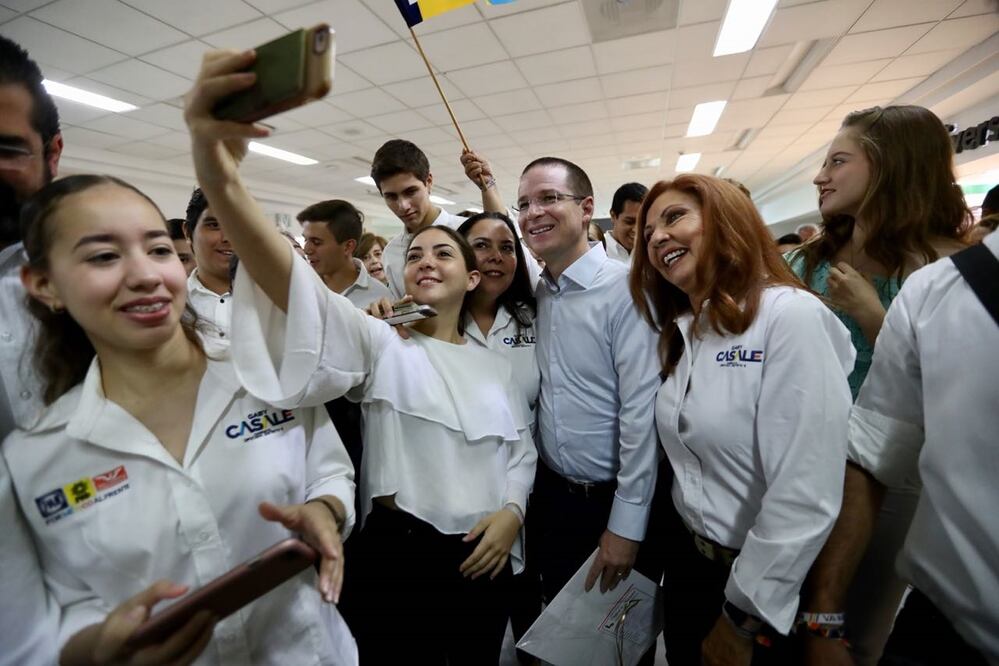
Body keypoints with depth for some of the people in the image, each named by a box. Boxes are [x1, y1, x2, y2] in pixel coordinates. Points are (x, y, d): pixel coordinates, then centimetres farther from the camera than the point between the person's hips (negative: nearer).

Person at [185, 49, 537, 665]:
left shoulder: (495, 365, 6)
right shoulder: (379, 344, -6)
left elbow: (522, 449, 9)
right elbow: (301, 295, -25)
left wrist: (511, 511, -10)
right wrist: (221, 180, -40)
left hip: (484, 555, 4)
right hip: (398, 553, -3)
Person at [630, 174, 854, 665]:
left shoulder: (790, 315, -21)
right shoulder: (678, 334, 2)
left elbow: (807, 496, -24)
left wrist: (742, 616, -17)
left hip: (767, 588, -6)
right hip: (686, 560, 7)